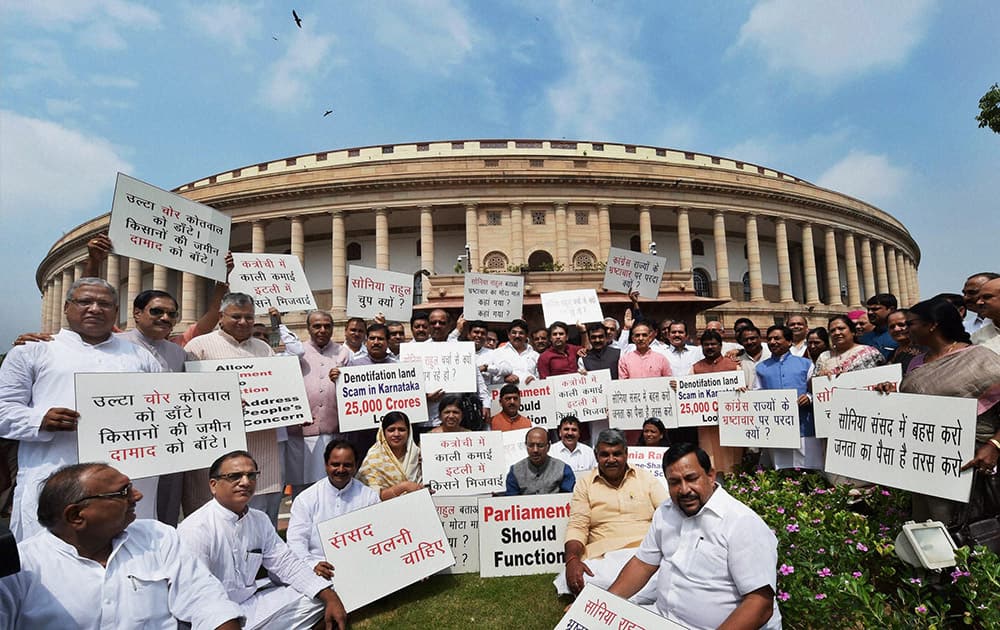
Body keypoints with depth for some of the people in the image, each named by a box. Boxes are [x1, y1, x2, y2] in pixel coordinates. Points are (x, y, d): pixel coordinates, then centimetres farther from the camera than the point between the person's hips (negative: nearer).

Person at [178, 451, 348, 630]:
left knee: (316, 598, -4)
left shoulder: (260, 520, 2)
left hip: (250, 604, 6)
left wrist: (330, 597, -9)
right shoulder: (194, 529, -18)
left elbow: (286, 563, 2)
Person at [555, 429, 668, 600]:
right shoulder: (585, 483, 11)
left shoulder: (647, 479, 14)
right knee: (575, 580, -32)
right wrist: (572, 559, -16)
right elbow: (577, 527, 4)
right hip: (603, 557, 0)